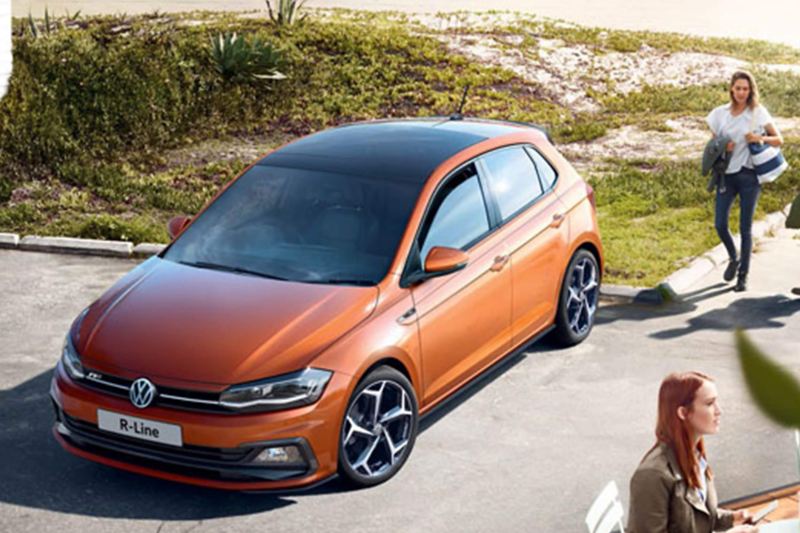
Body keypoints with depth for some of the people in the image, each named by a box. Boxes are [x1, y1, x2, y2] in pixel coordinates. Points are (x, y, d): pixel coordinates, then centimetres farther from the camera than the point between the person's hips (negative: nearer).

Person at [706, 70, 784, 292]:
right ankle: (733, 259, 28)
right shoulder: (720, 114, 5)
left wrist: (760, 138, -18)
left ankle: (743, 275, 12)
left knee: (745, 228, 1)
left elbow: (779, 140, 1)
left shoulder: (758, 113, -2)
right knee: (720, 224, -2)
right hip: (727, 174, 3)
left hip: (749, 175, -3)